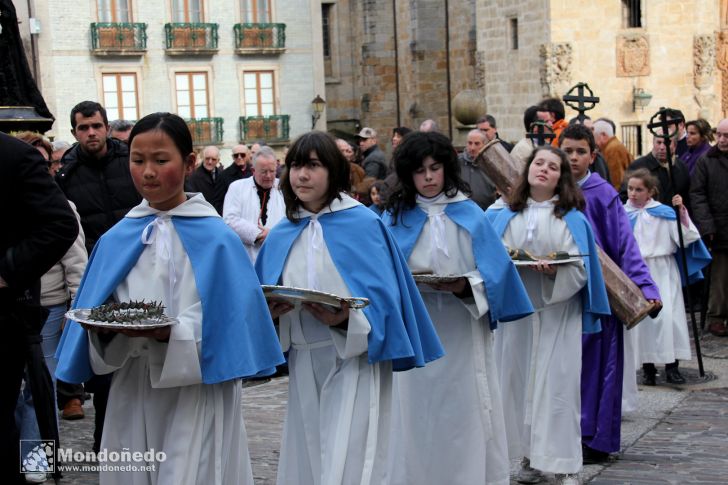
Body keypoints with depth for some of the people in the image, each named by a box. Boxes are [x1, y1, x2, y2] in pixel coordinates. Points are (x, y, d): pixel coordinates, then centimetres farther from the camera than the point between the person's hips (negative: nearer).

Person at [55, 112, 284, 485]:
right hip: (132, 394, 4)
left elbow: (230, 327, -11)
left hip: (197, 395, -4)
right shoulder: (115, 240, 6)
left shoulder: (217, 239, -7)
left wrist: (172, 332, -25)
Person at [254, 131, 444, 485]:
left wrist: (347, 319, -28)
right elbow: (264, 298, 11)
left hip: (356, 359, -5)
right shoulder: (281, 235, 8)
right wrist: (270, 311, -12)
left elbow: (384, 296, -11)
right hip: (304, 361, 5)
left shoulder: (364, 224, -7)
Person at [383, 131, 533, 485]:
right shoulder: (396, 218, 5)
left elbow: (495, 269, -2)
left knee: (465, 415, 2)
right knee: (420, 414, 5)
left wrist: (466, 285, -19)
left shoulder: (470, 215, 2)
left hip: (462, 332, -1)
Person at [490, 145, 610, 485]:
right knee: (519, 378, 5)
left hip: (557, 312, -3)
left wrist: (555, 270, -23)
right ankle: (530, 456, 16)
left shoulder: (572, 218, 1)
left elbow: (581, 267, -5)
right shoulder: (508, 216, 9)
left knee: (556, 382, -4)